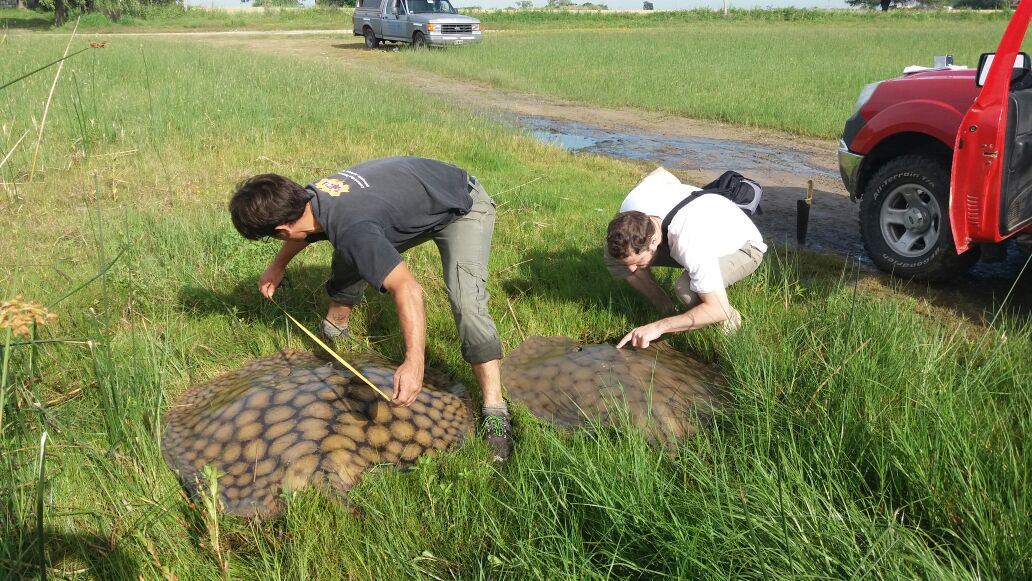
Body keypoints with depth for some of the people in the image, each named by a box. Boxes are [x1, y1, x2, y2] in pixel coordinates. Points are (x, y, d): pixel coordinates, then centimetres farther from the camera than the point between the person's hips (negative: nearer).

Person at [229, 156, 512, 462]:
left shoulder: (350, 228, -39)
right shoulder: (310, 196, -11)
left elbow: (408, 289, -48)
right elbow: (303, 230, 17)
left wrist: (414, 362, -54)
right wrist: (277, 266, 31)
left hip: (463, 205, -9)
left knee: (466, 302, -27)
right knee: (349, 261, 17)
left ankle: (495, 413, -24)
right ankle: (333, 330, 42)